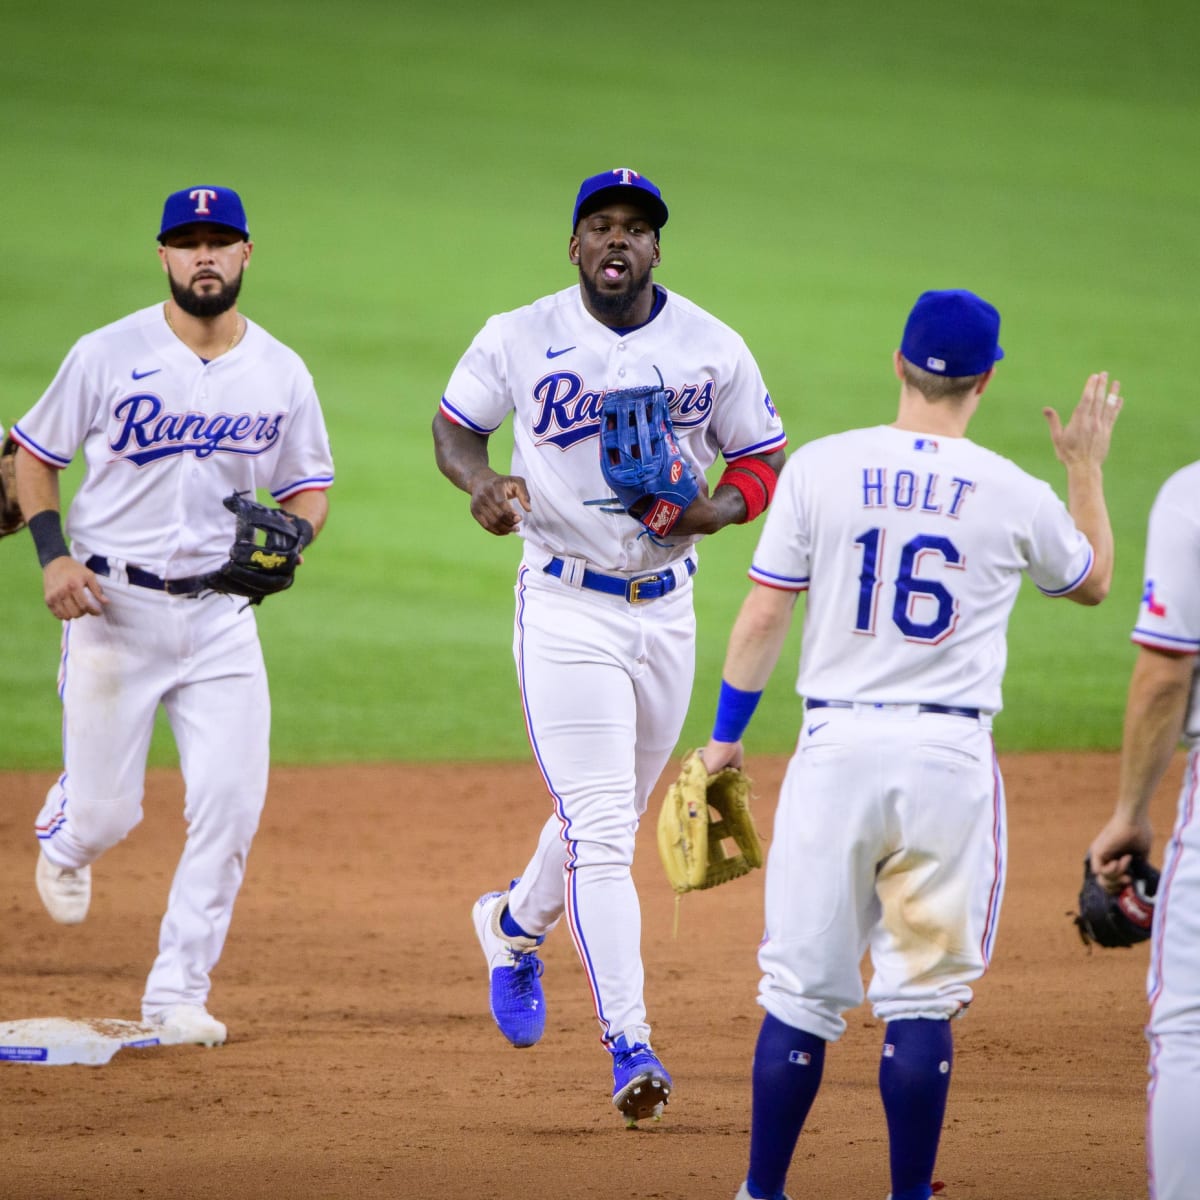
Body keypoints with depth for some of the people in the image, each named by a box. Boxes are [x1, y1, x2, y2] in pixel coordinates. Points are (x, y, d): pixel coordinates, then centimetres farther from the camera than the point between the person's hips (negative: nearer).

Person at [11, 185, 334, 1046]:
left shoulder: (281, 375, 3)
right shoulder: (107, 356, -5)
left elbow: (310, 487, 13)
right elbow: (35, 455, 5)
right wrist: (53, 555, -10)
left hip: (223, 613, 2)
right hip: (113, 609, -2)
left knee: (231, 805, -9)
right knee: (107, 810, 0)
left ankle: (178, 993, 3)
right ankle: (64, 835, 40)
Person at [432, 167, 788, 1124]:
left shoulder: (713, 349, 0)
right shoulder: (518, 339, -4)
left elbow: (766, 460, 6)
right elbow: (456, 426, 9)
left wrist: (713, 511, -15)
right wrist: (482, 483, -13)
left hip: (666, 606, 4)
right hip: (566, 606, -4)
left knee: (613, 814, 18)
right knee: (599, 829, -12)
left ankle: (516, 925, 48)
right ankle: (630, 1044, -12)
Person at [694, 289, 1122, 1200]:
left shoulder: (820, 468, -1)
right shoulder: (1016, 495, -1)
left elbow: (763, 616, 1)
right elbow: (1093, 580, 19)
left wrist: (726, 734, 12)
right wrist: (1088, 467, 32)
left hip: (837, 746, 1)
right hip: (951, 752, -1)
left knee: (802, 988, 7)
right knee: (921, 999, 4)